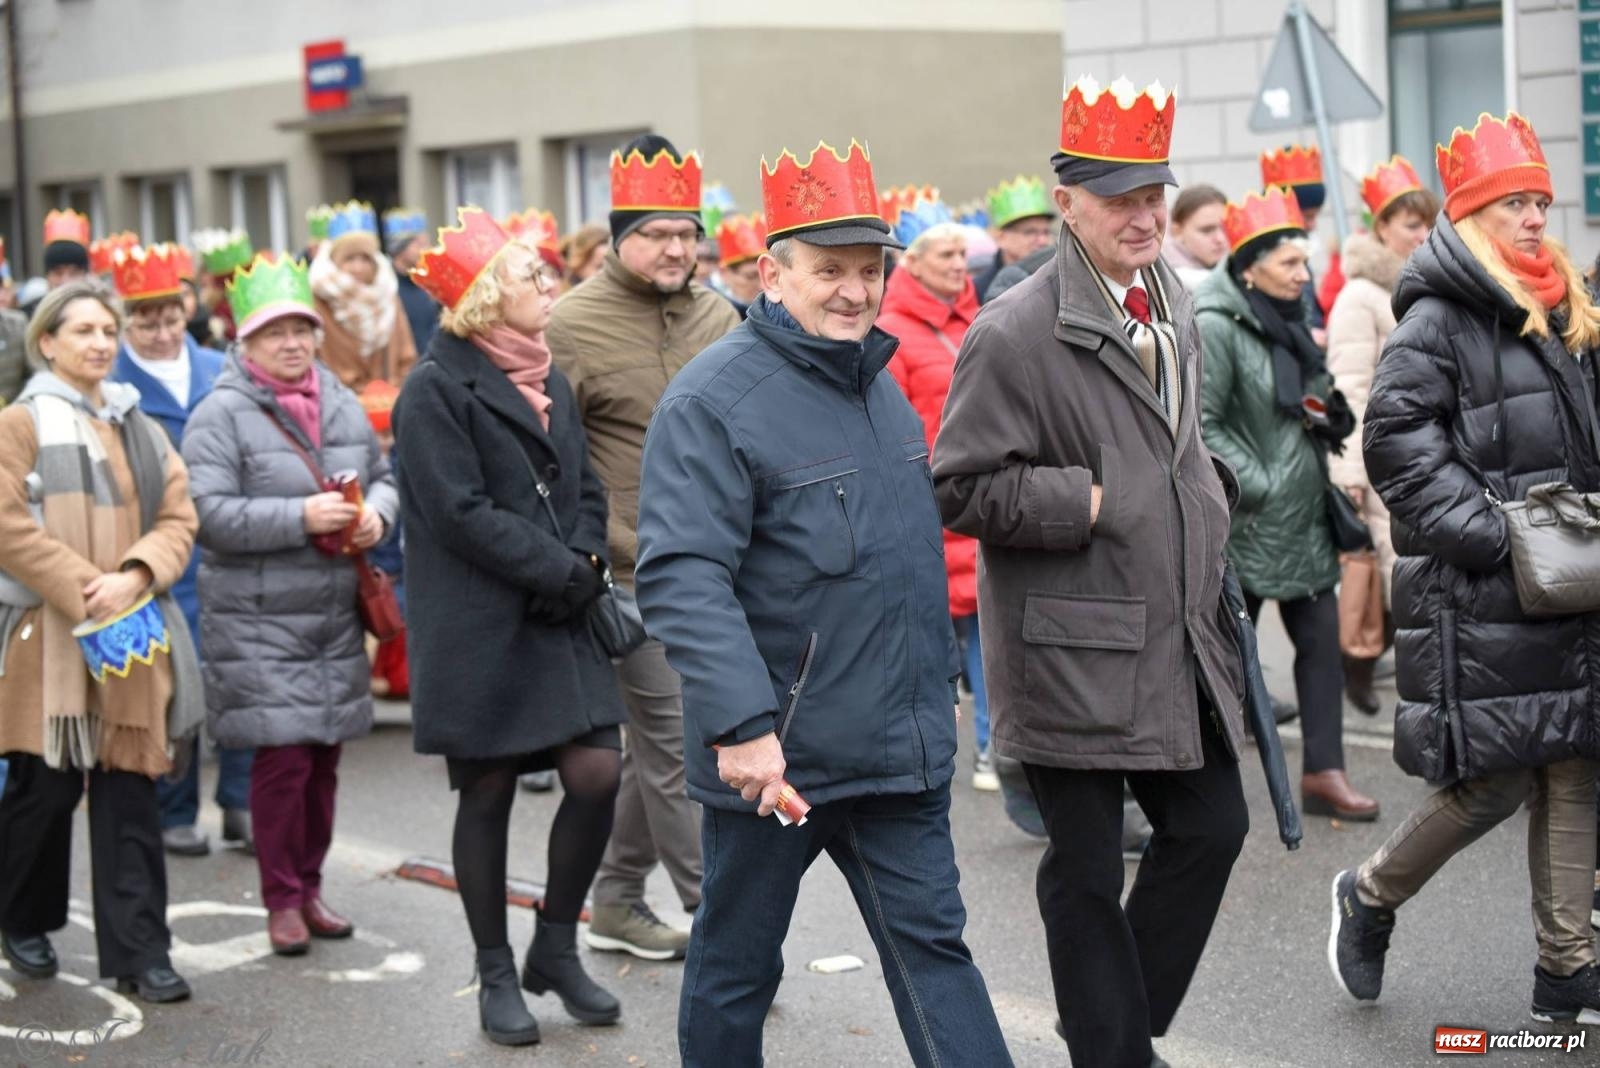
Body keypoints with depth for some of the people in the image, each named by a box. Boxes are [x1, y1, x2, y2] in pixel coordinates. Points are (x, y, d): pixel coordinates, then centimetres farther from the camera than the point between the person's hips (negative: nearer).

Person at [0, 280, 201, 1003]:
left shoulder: (139, 425, 15)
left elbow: (178, 518, 8)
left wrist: (135, 577, -10)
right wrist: (82, 592, -16)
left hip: (133, 635, 4)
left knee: (130, 795, 1)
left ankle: (138, 953, 4)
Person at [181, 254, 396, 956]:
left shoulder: (343, 405, 9)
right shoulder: (220, 415, -8)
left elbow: (383, 476, 19)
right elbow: (211, 515, -16)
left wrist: (375, 513, -4)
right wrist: (301, 517, -22)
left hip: (336, 615, 5)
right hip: (259, 621, -5)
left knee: (324, 756, 11)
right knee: (282, 757, -6)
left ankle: (310, 885, 26)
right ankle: (282, 900, 9)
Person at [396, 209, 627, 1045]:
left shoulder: (548, 381, 14)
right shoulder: (436, 392, -10)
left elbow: (585, 489, 12)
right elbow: (462, 513, -17)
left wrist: (585, 564, -7)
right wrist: (561, 568, -15)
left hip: (559, 621, 6)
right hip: (478, 629, -6)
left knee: (597, 773, -3)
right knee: (486, 797, 4)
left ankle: (555, 950, 16)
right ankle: (496, 977, 18)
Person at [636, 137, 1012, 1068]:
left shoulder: (879, 382, 12)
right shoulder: (715, 400, -15)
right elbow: (682, 577, -23)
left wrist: (942, 681, 24)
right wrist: (739, 722, -30)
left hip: (900, 748, 7)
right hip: (771, 751, -6)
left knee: (932, 945, 8)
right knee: (737, 964, 11)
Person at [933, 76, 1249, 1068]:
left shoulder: (1176, 305, 11)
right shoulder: (1014, 334, -15)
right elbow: (961, 489, -14)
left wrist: (1207, 485, 10)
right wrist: (1091, 502, -19)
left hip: (1181, 639, 8)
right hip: (1075, 653, -8)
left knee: (1213, 827, 13)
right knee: (1087, 873, 4)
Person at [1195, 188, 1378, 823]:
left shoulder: (1286, 319, 12)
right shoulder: (1214, 325, -15)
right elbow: (1200, 426, -20)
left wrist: (1329, 414, 4)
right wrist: (1260, 485, -20)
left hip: (1304, 514, 8)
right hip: (1249, 521, -8)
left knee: (1321, 640, 6)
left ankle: (1323, 772, 12)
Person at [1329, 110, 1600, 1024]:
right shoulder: (1440, 316, -9)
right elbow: (1396, 441, -17)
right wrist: (1494, 534, -19)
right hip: (1477, 595, -7)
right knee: (1495, 778, -5)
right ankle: (1371, 896, 19)